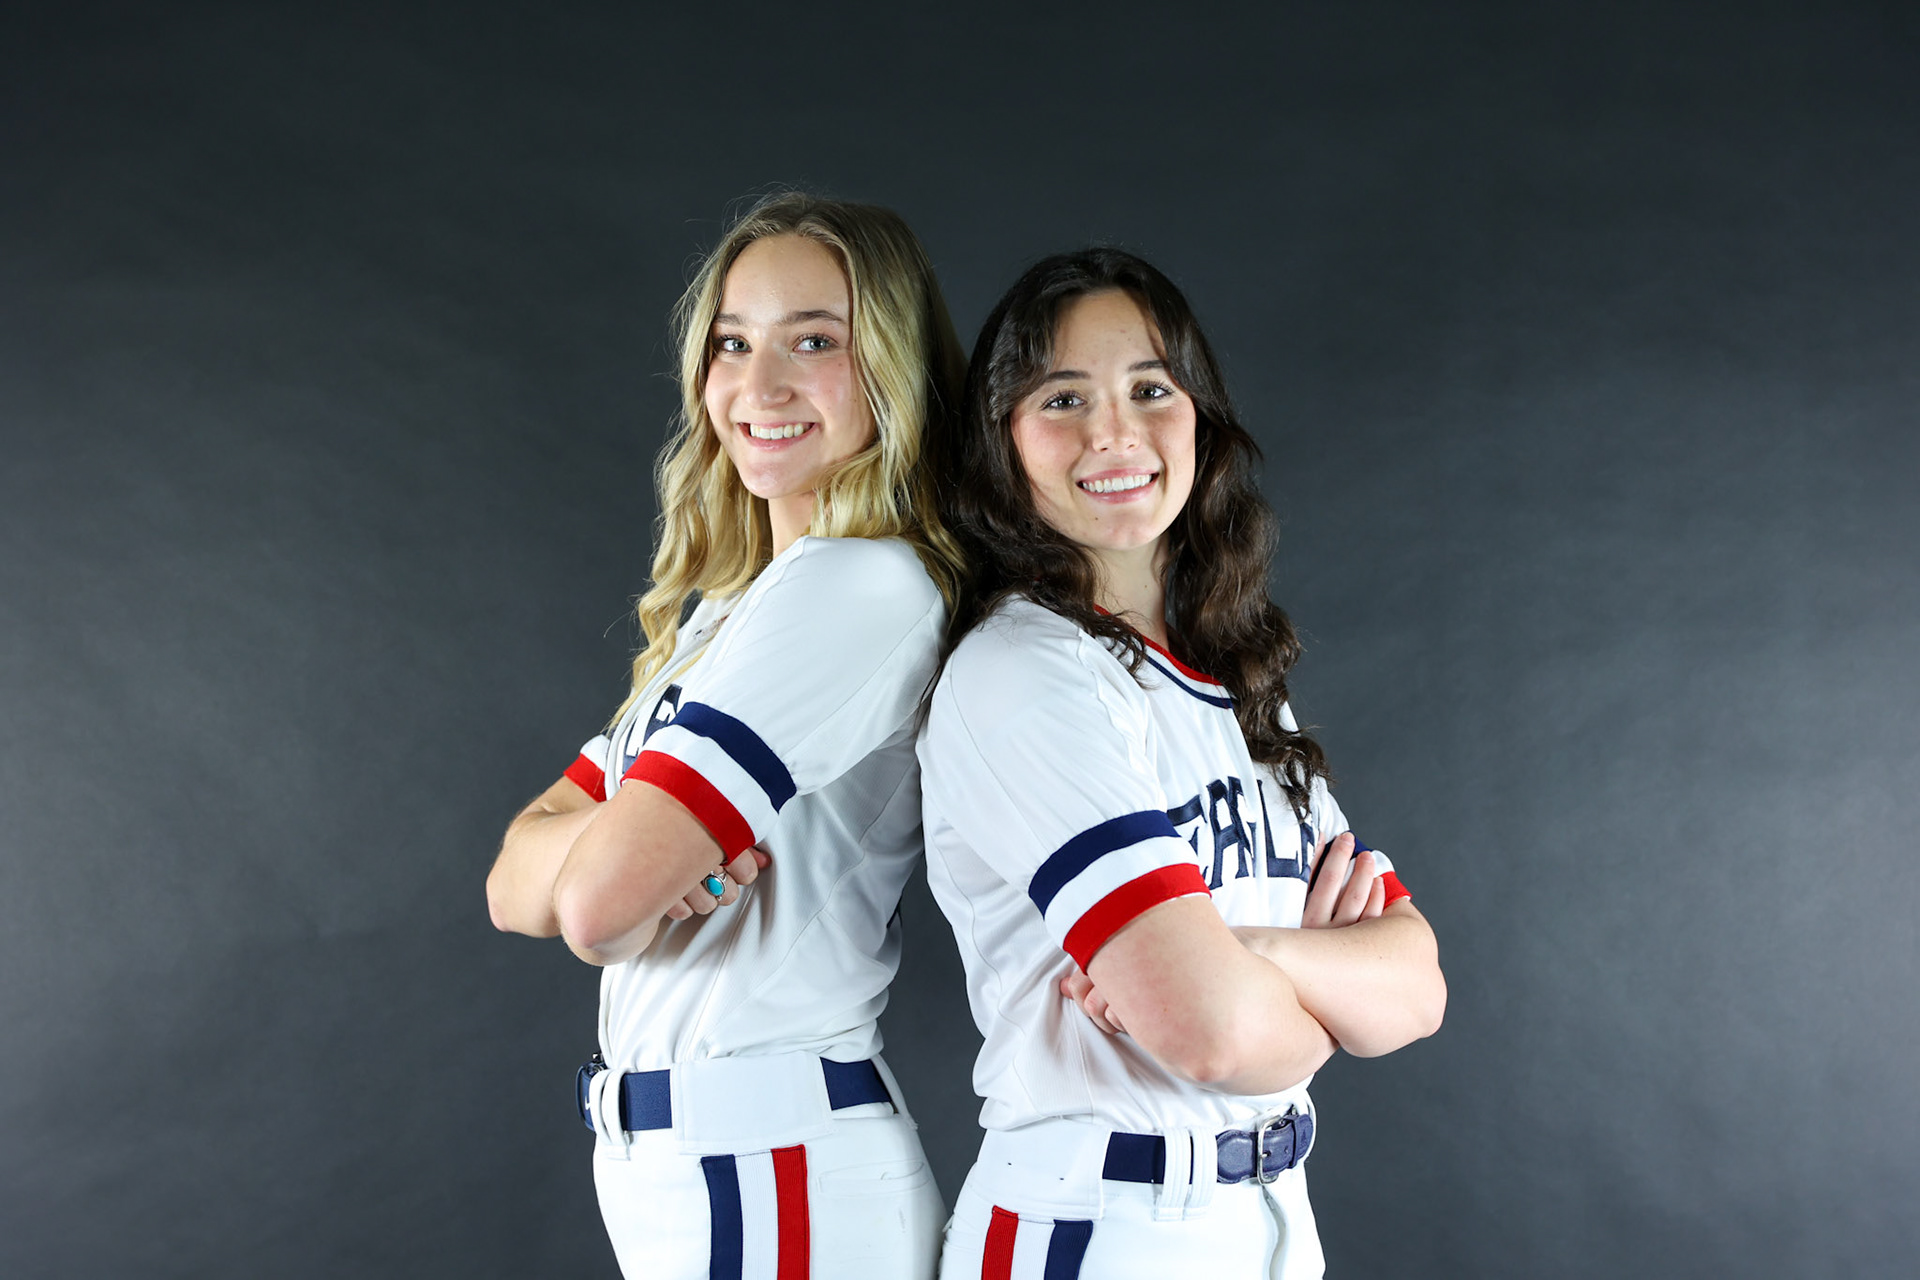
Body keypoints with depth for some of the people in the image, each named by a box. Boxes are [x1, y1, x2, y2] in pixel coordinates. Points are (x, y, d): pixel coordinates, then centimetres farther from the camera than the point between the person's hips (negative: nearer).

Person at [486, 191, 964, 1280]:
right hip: (671, 1169, 8)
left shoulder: (864, 588, -18)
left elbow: (598, 900, -25)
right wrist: (670, 843, -16)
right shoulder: (721, 614, 11)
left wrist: (637, 860, -3)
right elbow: (517, 884, 4)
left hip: (774, 1182, -8)